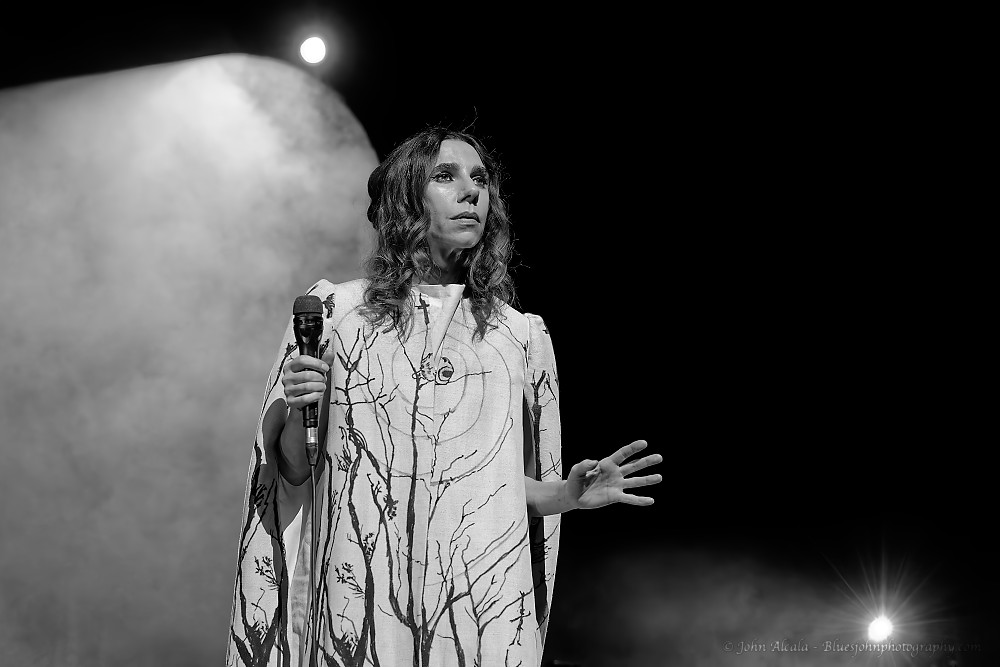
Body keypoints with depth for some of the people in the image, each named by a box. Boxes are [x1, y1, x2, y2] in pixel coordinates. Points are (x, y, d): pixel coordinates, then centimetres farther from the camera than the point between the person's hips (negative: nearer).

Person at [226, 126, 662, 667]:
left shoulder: (520, 335, 7)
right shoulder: (335, 312, 3)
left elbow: (520, 486, 12)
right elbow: (293, 470, 7)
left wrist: (569, 493, -8)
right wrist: (300, 412, -13)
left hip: (483, 597, 1)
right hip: (364, 597, -1)